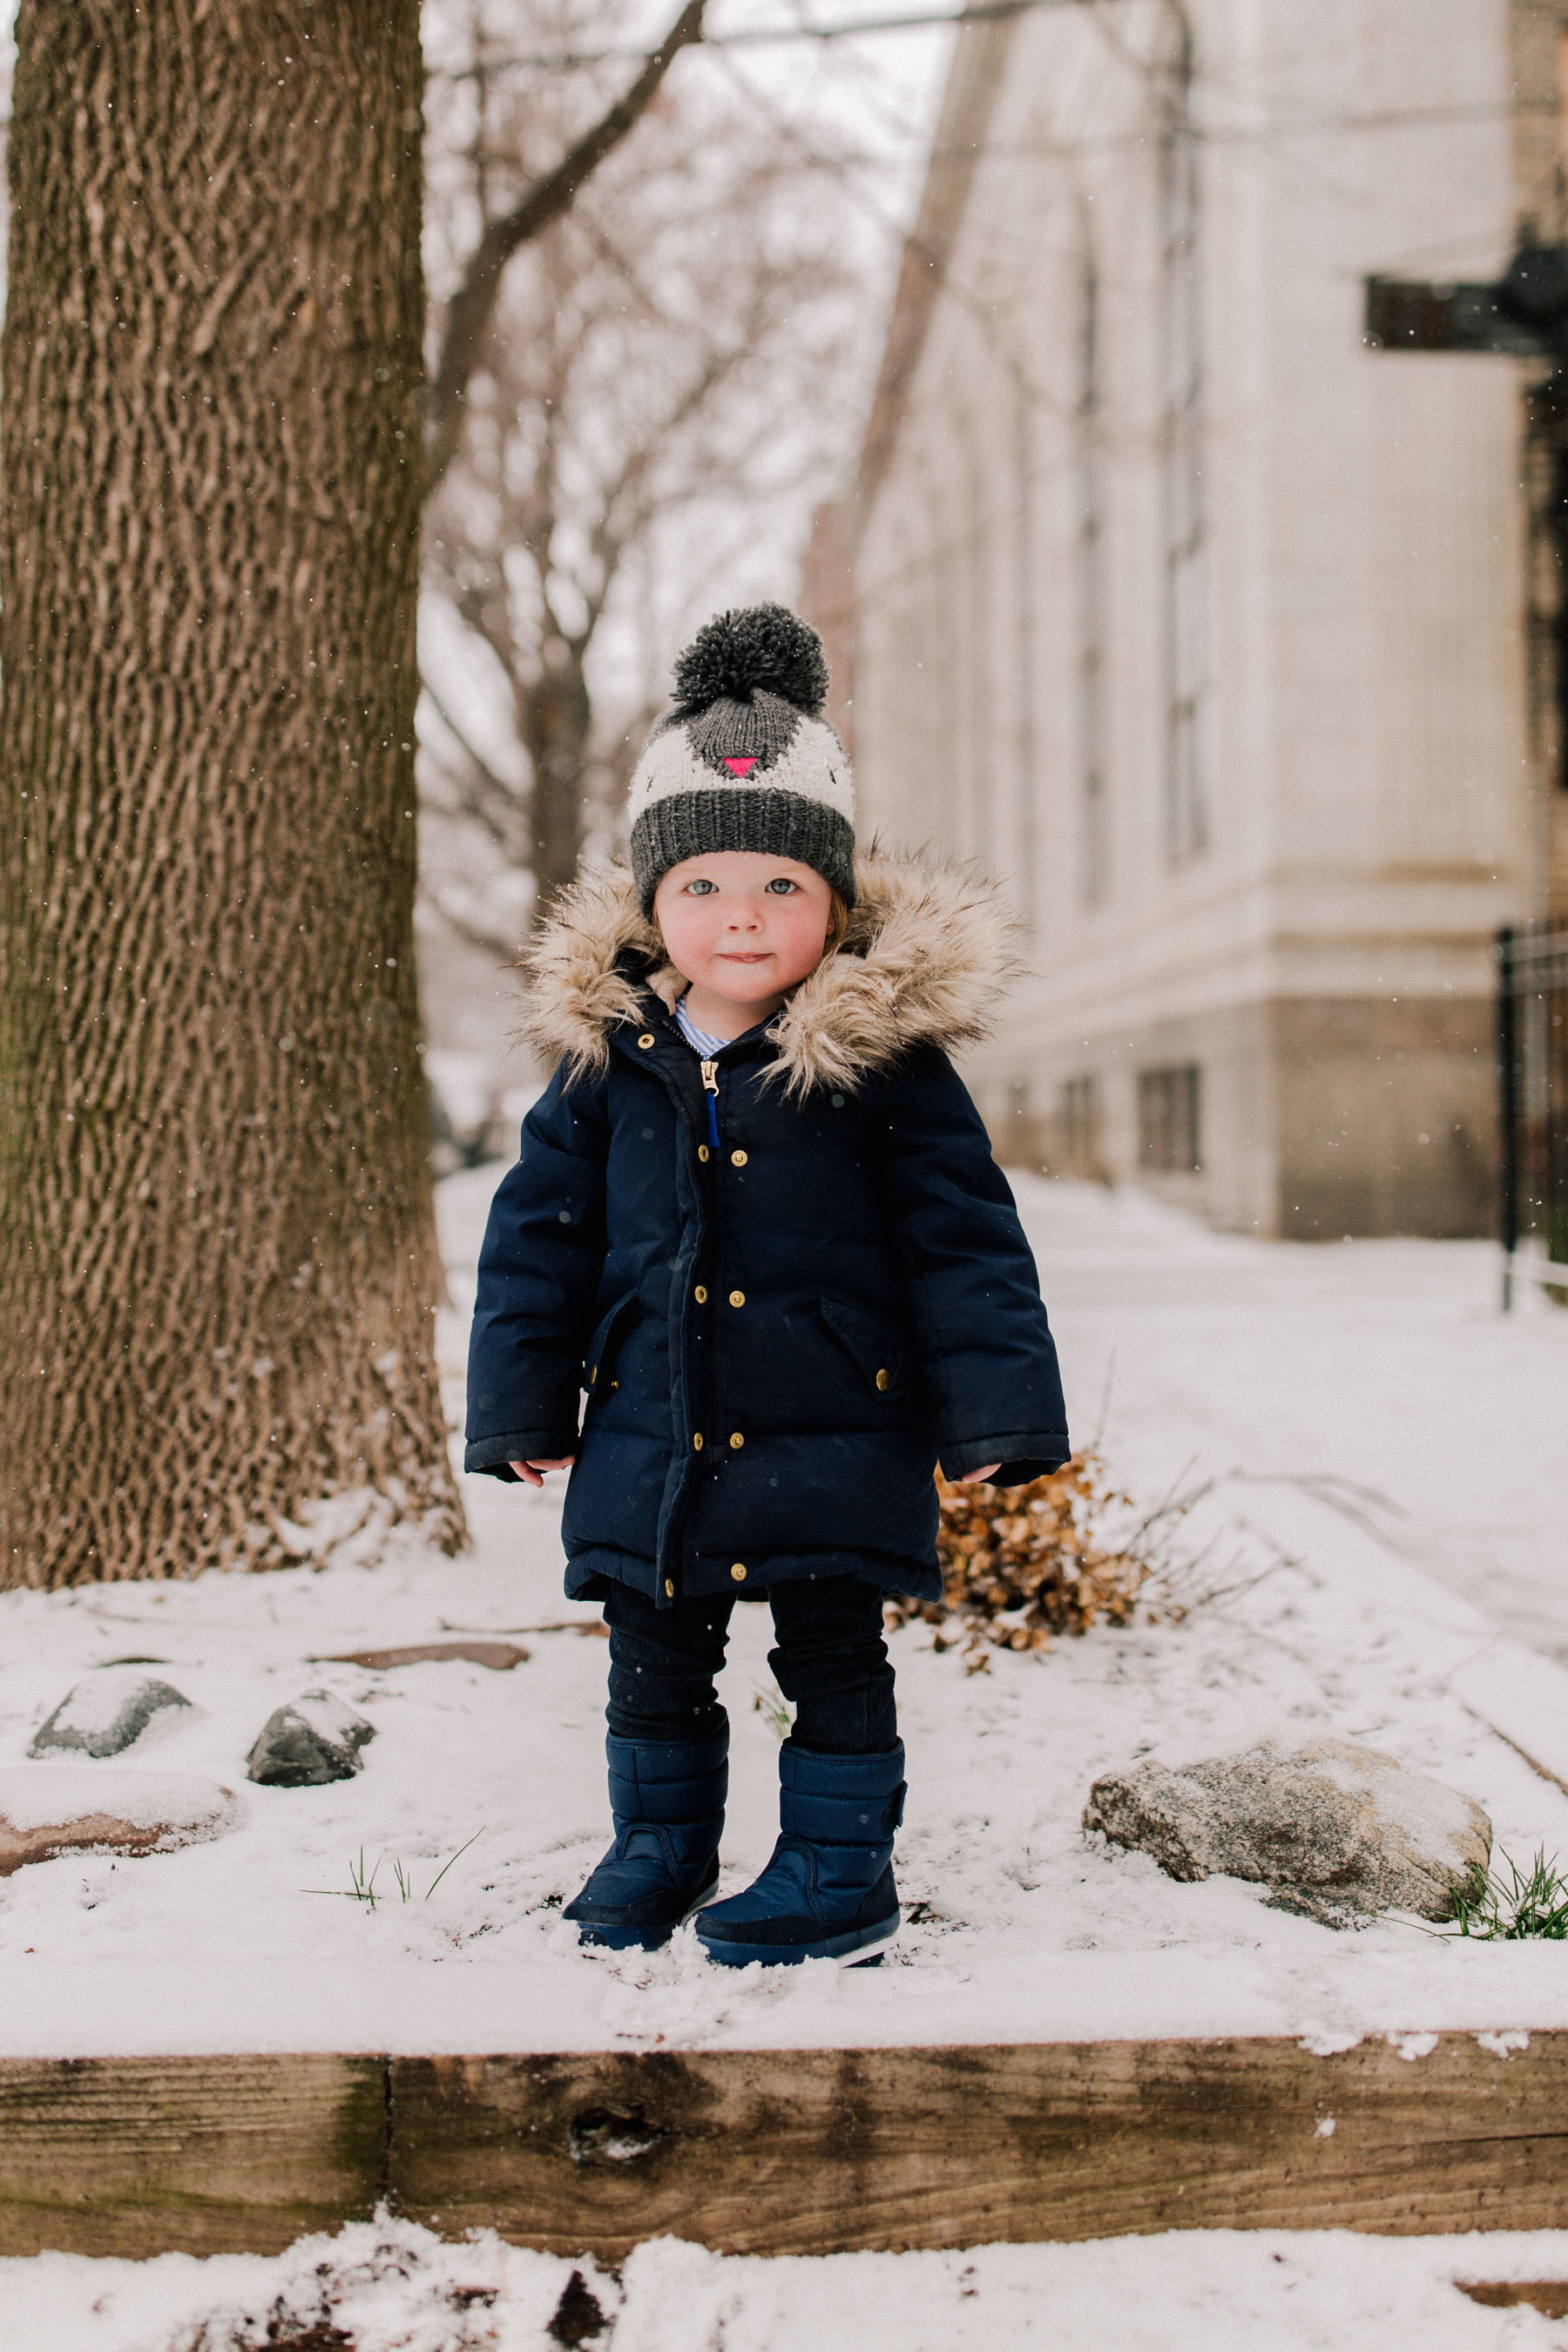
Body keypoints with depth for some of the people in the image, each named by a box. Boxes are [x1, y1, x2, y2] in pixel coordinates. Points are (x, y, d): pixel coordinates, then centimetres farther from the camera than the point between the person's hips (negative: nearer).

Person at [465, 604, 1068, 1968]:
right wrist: (523, 1406, 6)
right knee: (654, 1655, 16)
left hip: (832, 1437, -3)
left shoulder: (886, 1060, -9)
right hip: (651, 1437, 4)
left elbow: (964, 1233, -6)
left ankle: (842, 1870, 23)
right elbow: (541, 1230, 7)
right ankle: (659, 1846, 35)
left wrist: (995, 1411, -9)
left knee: (833, 1656, 7)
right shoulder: (609, 1062, -1)